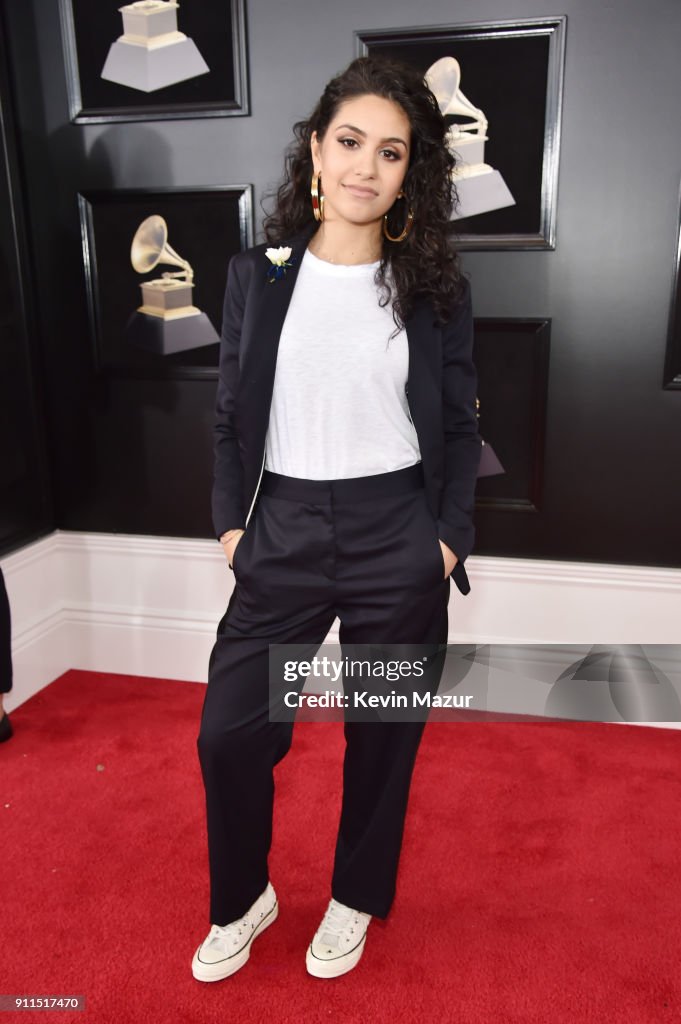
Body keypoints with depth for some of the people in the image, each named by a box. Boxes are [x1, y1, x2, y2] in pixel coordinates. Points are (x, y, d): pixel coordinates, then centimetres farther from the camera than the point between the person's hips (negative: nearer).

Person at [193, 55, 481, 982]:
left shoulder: (435, 288, -1)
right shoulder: (258, 274, 2)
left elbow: (460, 428, 3)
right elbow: (231, 416, 7)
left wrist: (449, 536, -5)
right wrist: (231, 521, 1)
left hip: (399, 542, -1)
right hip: (284, 535, 2)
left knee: (382, 735, 13)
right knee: (228, 732, 5)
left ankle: (355, 899, 40)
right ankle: (242, 901, 35)